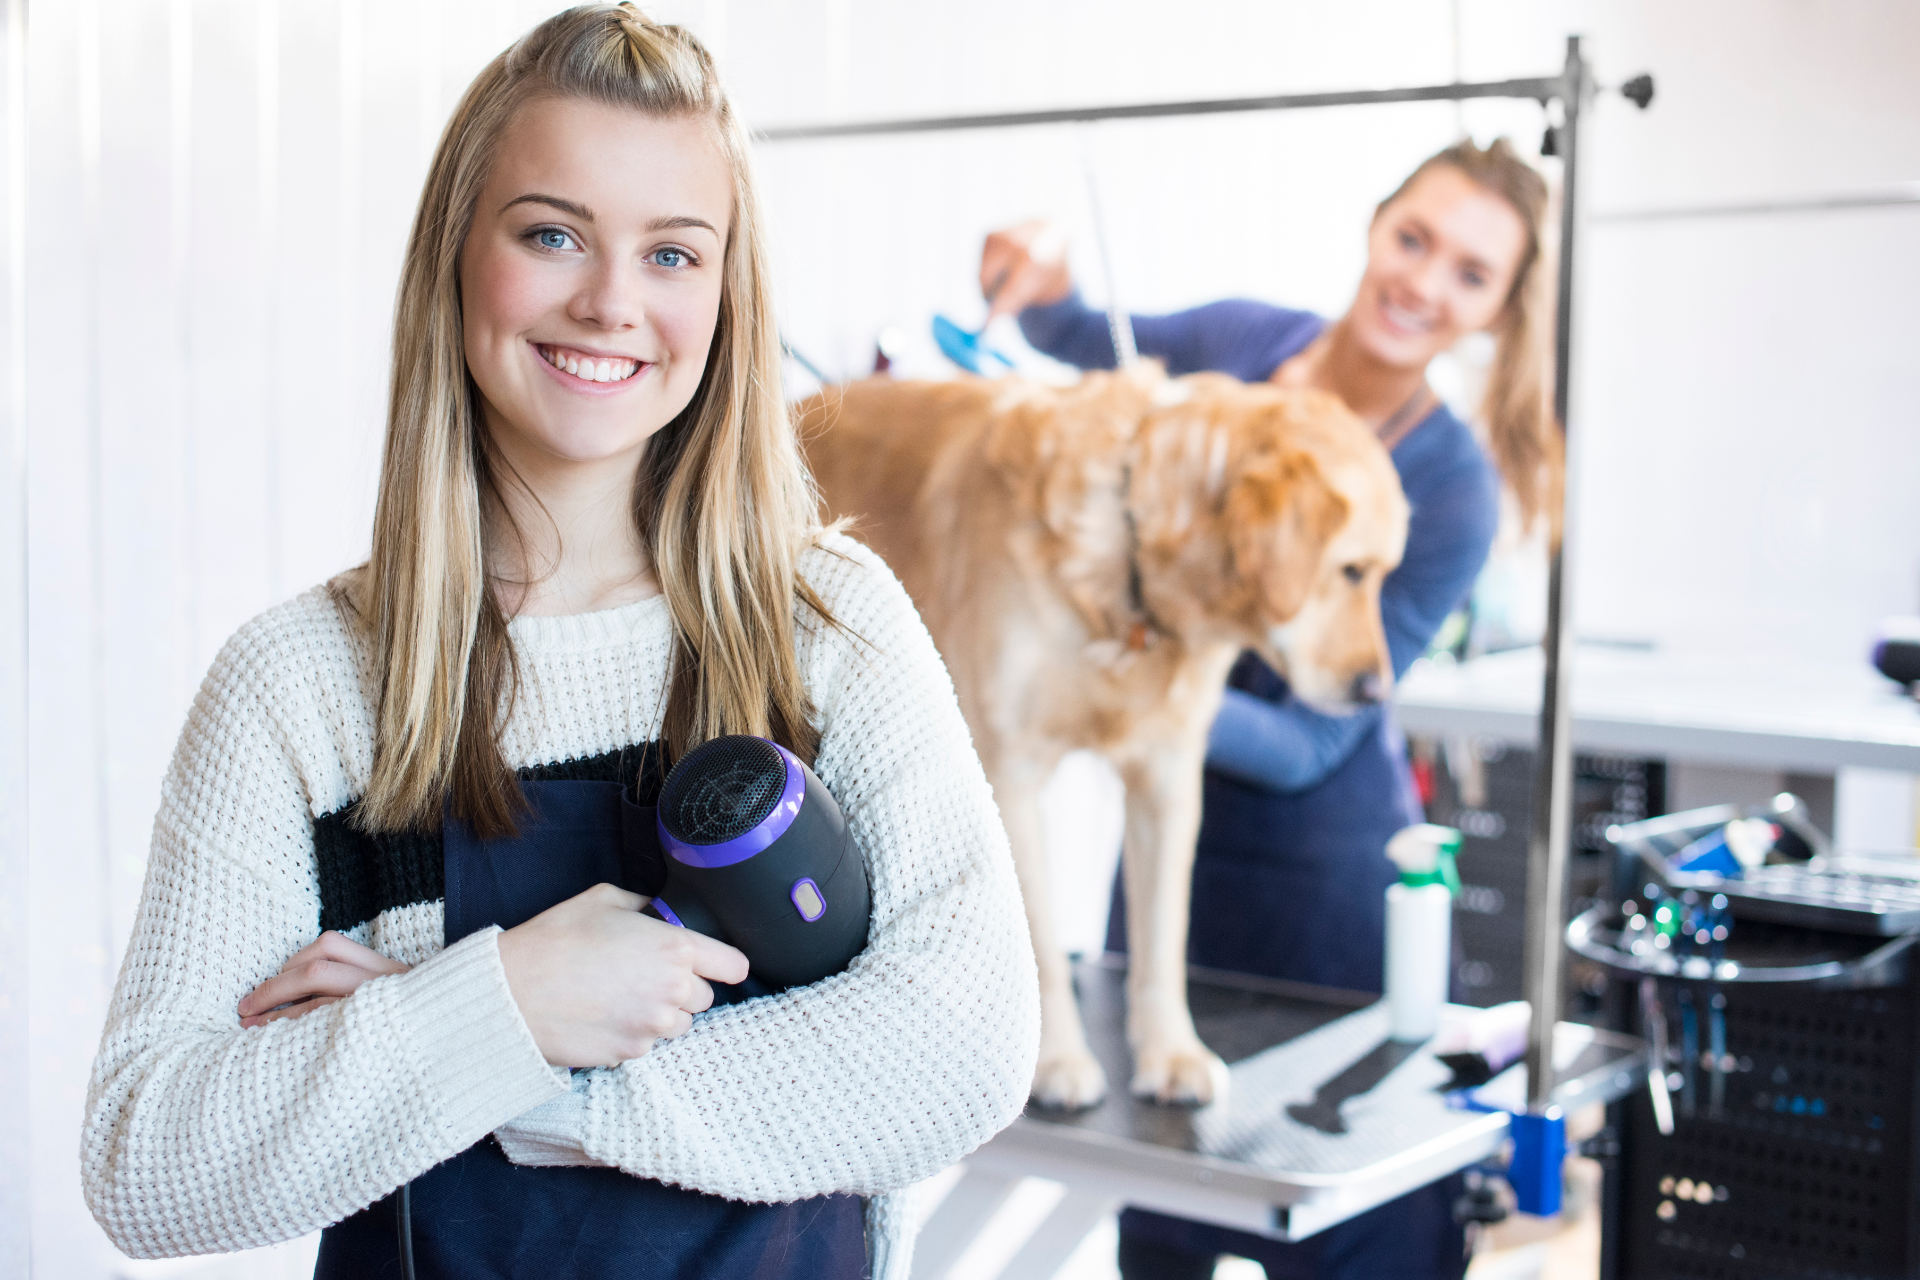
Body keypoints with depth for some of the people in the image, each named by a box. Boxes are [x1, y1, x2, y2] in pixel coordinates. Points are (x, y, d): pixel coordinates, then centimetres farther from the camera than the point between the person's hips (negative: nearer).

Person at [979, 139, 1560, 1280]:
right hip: (1169, 819, 4)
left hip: (1325, 856, -4)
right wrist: (1041, 285, -9)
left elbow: (1307, 741, -18)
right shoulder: (1235, 342, -8)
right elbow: (1083, 346, 13)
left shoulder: (1454, 493, -18)